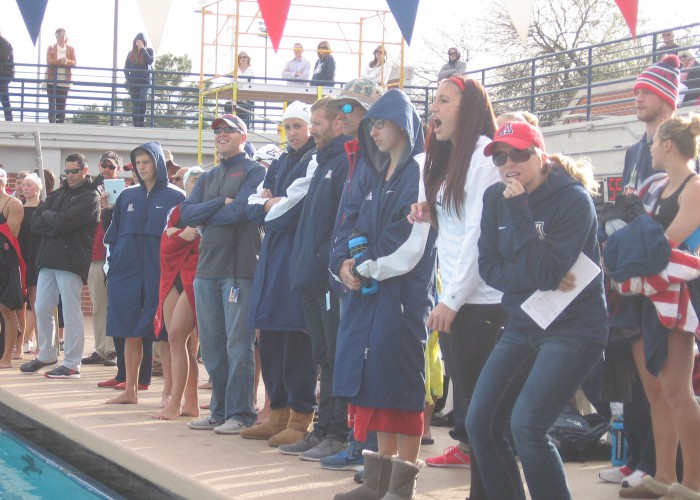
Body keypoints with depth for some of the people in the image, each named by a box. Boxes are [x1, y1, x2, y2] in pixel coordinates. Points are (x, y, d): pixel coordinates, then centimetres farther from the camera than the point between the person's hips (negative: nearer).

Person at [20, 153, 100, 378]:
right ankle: (46, 355, 26)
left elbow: (64, 221, -17)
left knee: (71, 313, -5)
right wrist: (55, 226, -10)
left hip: (71, 261, -7)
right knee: (41, 309, 11)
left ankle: (72, 364, -1)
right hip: (48, 259, 7)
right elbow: (35, 222, 7)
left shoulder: (90, 197, -4)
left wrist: (47, 215, 2)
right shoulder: (58, 194, 18)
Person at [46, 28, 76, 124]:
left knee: (62, 104, 0)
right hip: (52, 80, -1)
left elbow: (74, 63, 2)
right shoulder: (51, 48, 7)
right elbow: (49, 61, -7)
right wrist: (60, 61, -24)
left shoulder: (70, 49, 11)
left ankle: (60, 122, 1)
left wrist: (67, 62, -21)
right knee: (52, 103, -4)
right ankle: (52, 122, -5)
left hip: (65, 81, 1)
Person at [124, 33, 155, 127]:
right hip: (133, 83, 3)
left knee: (142, 101, -23)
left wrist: (142, 49, -14)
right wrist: (128, 80, 0)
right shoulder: (131, 53, 8)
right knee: (135, 105, 1)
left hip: (145, 82, -3)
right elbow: (126, 68, 11)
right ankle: (136, 125, 3)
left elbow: (150, 61, -16)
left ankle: (140, 122, -24)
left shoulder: (149, 51, 3)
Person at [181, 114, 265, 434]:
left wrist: (204, 215, 1)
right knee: (211, 347, 8)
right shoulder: (206, 179, 20)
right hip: (207, 269, 7)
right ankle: (219, 411, 16)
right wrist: (221, 203, -7)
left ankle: (240, 414, -3)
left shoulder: (254, 172, 0)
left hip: (239, 269, -7)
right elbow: (185, 215, 5)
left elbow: (239, 212, -14)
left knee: (238, 346, -6)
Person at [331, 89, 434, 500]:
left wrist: (363, 267, -7)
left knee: (400, 382, -7)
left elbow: (409, 245, -16)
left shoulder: (418, 173, -9)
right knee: (376, 379, 8)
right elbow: (362, 229, 18)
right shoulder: (382, 175, 18)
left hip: (402, 291, -8)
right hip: (372, 290, 8)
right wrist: (349, 261, -2)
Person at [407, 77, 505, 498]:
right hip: (454, 300, 8)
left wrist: (453, 298, -16)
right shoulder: (452, 157, 17)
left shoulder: (484, 154, -10)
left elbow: (481, 231, -16)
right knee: (465, 390, 8)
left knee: (480, 400, -6)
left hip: (480, 301, -8)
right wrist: (431, 214, 5)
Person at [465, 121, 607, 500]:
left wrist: (520, 211, -24)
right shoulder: (495, 199, 2)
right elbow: (488, 268, -1)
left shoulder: (573, 200, -15)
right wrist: (541, 280, -16)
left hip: (573, 329, -6)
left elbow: (546, 272, -22)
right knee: (479, 424, 1)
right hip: (522, 324, 7)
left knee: (526, 425, -20)